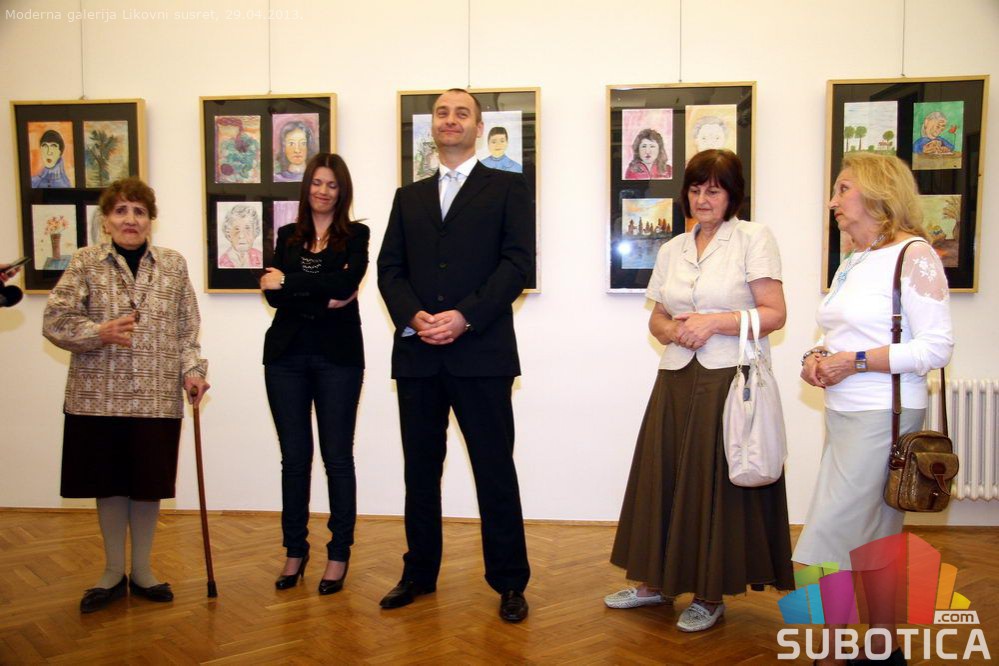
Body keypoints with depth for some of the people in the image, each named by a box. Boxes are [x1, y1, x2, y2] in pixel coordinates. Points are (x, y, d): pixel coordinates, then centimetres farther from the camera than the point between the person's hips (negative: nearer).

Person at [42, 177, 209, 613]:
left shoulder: (173, 265, 7)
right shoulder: (85, 262, 3)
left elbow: (187, 329, 7)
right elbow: (55, 320, -1)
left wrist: (192, 370, -5)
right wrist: (100, 333, -17)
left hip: (157, 397, 1)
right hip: (99, 396, 0)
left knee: (149, 484, 8)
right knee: (109, 483, 9)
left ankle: (142, 570, 26)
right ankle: (114, 573, 26)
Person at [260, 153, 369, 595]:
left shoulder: (355, 235, 3)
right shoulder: (288, 236, 12)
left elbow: (345, 284, -14)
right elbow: (272, 294, -1)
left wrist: (289, 283, -8)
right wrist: (322, 298, -12)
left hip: (337, 356, -3)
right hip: (287, 355, 3)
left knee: (337, 457, 3)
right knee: (294, 456, 8)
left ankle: (339, 554, 14)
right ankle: (295, 551, 20)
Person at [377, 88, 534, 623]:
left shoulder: (507, 187, 7)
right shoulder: (409, 197, 18)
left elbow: (518, 262, -5)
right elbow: (389, 268, 10)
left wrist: (464, 317, -15)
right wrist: (413, 316, -10)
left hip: (481, 352, -4)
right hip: (417, 353, 4)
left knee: (495, 471, 2)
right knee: (420, 469, 12)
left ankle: (509, 582, 14)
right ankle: (419, 573, 26)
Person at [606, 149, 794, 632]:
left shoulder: (754, 238, -2)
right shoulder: (672, 250, 13)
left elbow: (775, 314, -7)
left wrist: (713, 322, -17)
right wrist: (674, 330, -5)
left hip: (733, 380, -5)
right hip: (678, 380, 5)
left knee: (718, 484, 1)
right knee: (664, 477, 8)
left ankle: (710, 595, 17)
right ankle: (658, 581, 24)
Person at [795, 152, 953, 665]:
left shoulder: (913, 255, -8)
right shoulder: (852, 263, 16)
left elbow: (937, 347, -14)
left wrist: (854, 361, -18)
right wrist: (817, 357, 1)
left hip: (882, 417, -8)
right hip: (843, 413, 8)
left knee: (835, 538, -8)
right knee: (874, 543, 13)